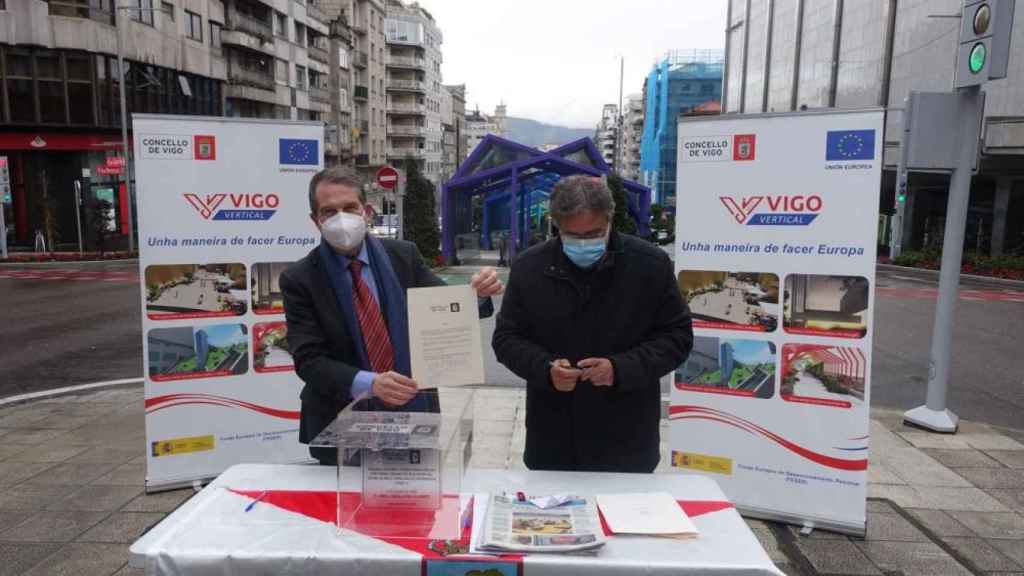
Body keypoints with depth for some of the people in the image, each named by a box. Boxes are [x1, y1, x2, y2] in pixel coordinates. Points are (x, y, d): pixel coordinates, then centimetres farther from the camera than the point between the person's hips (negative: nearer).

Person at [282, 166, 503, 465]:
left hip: (411, 413, 2)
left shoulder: (403, 255, -1)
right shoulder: (299, 279, -8)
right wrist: (368, 383, -31)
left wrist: (478, 293, -22)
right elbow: (307, 359, -15)